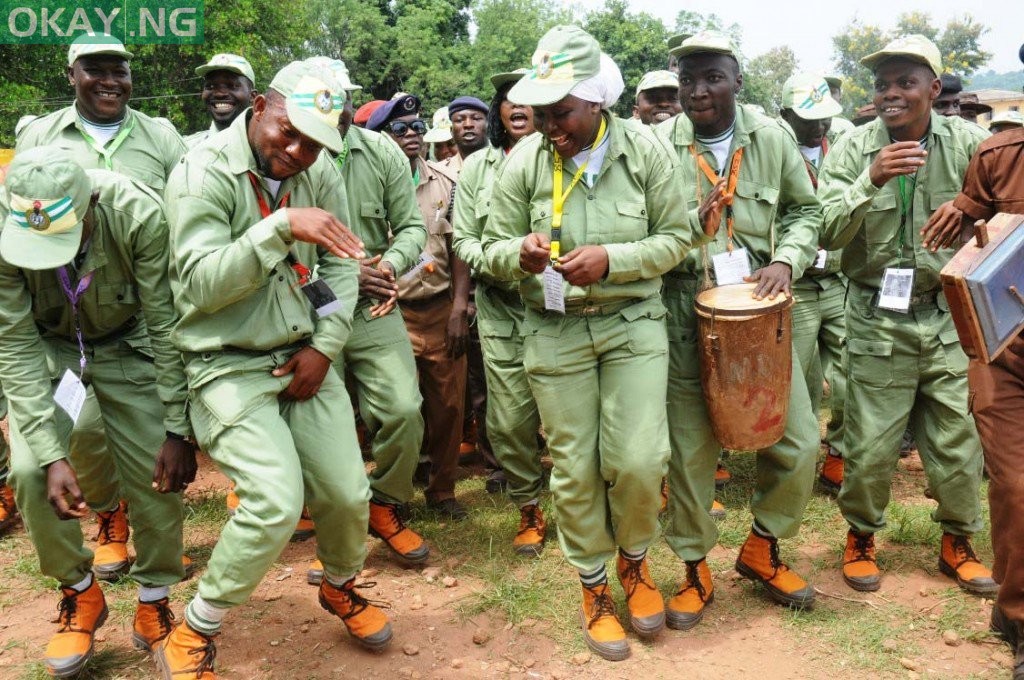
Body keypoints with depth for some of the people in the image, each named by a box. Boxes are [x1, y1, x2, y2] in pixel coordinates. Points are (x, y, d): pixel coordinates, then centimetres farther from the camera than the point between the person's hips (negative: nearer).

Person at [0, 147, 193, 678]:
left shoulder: (138, 215, -33)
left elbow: (165, 325, -23)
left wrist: (178, 431, -20)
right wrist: (52, 454, -29)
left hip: (125, 344, -1)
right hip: (44, 346, 1)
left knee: (159, 474, -10)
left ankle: (154, 600, 15)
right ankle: (79, 593, 10)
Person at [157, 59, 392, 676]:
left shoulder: (321, 173, 2)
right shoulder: (204, 173, -13)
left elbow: (342, 265, 6)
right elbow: (199, 285, -20)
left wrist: (325, 346, -5)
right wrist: (282, 227, -29)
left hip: (303, 357, 5)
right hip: (229, 364, -5)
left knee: (348, 493, 2)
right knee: (276, 504, -18)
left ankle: (340, 587, 37)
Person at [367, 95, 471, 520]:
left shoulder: (446, 182, 6)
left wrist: (459, 309, -2)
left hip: (442, 312, 3)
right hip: (392, 313, -3)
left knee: (449, 405, 8)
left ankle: (442, 489, 26)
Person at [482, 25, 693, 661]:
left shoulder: (645, 150, -7)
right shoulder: (524, 161, -5)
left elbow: (675, 238, -2)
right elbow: (493, 248, 2)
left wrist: (610, 260, -19)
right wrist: (522, 251, -23)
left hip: (634, 322, 0)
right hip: (556, 330, 1)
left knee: (639, 460, -6)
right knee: (575, 469, 6)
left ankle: (634, 560, 28)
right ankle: (595, 588, 29)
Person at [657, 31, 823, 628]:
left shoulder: (772, 138, 3)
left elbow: (806, 210, 10)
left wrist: (787, 260, -6)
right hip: (686, 319, -2)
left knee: (799, 444, 3)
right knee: (689, 450, 4)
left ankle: (762, 549, 29)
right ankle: (696, 570, 25)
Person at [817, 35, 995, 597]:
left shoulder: (966, 142, 0)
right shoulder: (853, 149, -4)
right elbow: (826, 233, -12)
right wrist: (871, 181, -27)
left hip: (949, 316, 2)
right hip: (878, 321, -2)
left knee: (958, 436, 9)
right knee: (870, 442, 3)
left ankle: (957, 543, 31)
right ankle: (861, 538, 27)